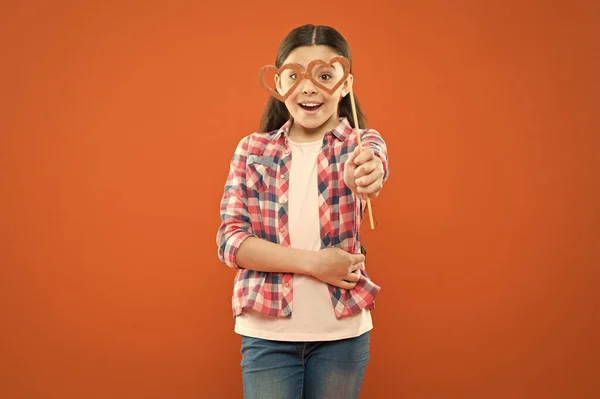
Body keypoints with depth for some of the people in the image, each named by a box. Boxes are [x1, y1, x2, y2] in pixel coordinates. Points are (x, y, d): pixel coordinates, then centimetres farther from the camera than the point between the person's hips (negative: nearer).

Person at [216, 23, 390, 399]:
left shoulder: (361, 142, -1)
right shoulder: (252, 150, 1)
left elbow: (369, 164, -26)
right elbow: (230, 241, -5)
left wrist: (367, 172, -49)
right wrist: (312, 262, -16)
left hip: (343, 332, 0)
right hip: (267, 332, 0)